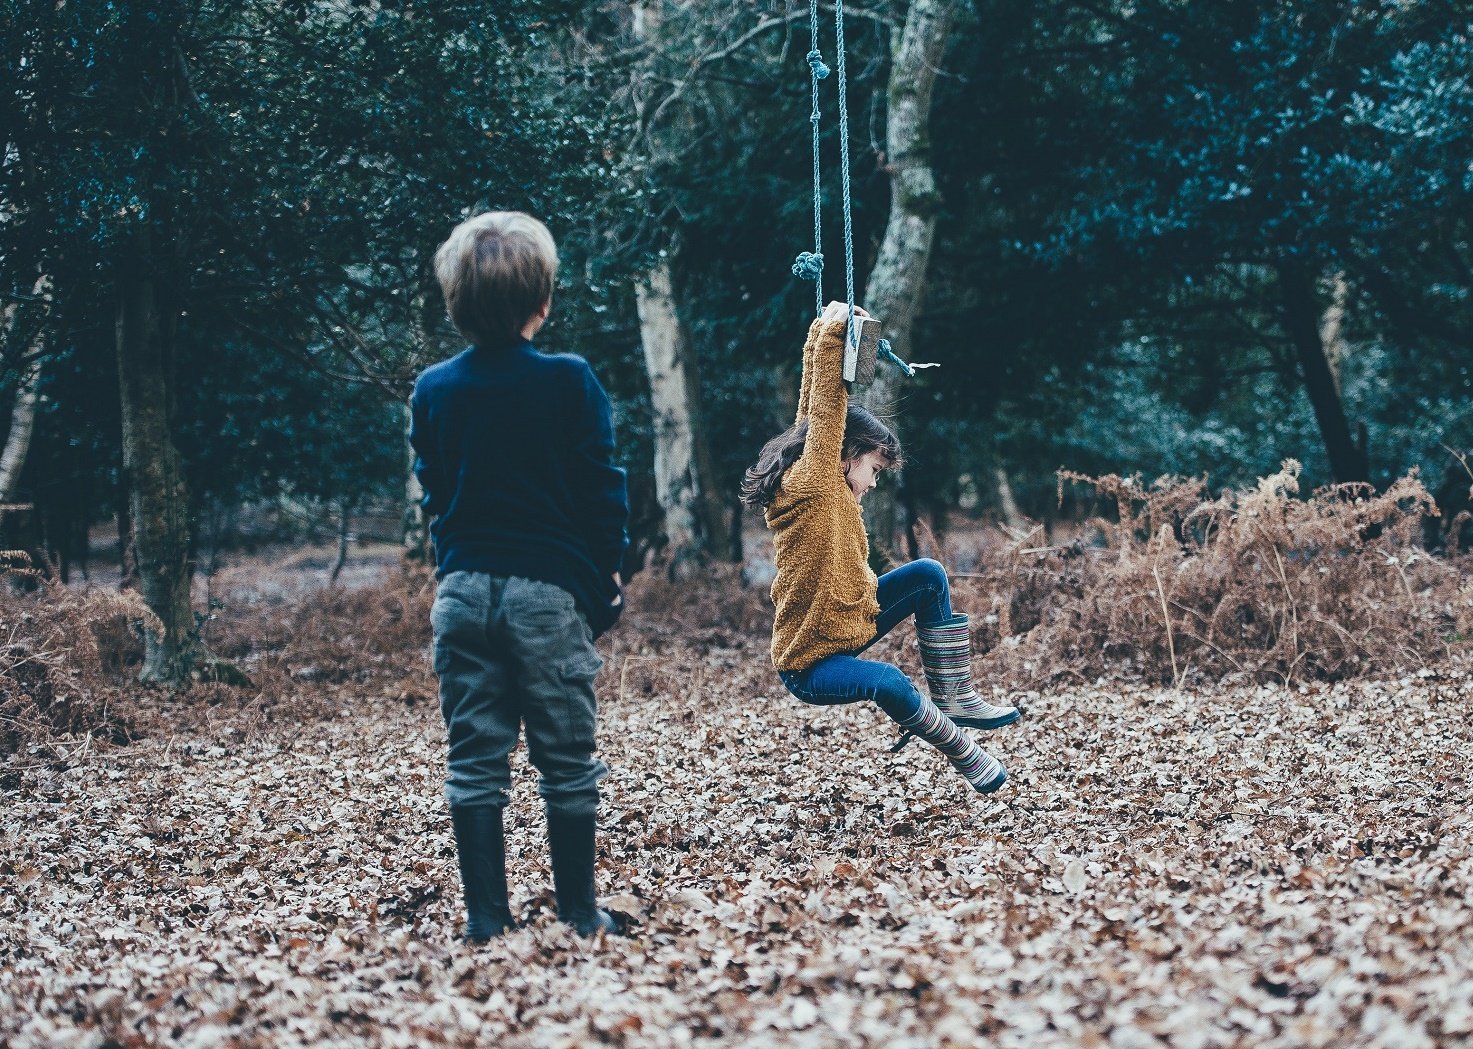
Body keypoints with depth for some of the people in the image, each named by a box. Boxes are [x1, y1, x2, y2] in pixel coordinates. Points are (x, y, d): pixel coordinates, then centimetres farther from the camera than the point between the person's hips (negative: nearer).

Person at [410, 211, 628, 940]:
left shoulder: (432, 391, 4)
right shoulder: (569, 382, -7)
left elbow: (433, 496, 13)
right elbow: (603, 493, -4)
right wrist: (606, 587, 7)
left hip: (463, 591, 3)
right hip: (549, 590, -3)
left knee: (475, 763, 7)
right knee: (567, 763, 6)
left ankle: (486, 918, 9)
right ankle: (578, 914, 12)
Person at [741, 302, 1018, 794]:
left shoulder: (827, 485, 4)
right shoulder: (813, 481, -20)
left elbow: (815, 407, 10)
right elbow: (826, 410, -28)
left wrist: (824, 330, 11)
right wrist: (833, 334, -29)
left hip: (848, 624, 10)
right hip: (810, 662, -10)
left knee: (929, 575, 5)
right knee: (887, 682, -37)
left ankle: (952, 697, 6)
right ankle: (962, 751, -14)